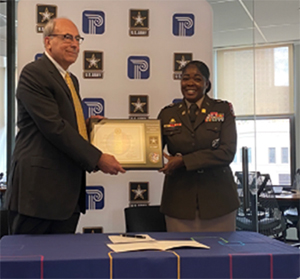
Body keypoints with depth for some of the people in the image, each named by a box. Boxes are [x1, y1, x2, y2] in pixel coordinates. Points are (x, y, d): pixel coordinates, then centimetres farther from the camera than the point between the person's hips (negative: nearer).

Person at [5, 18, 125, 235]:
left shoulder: (71, 80, 19)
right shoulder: (33, 73, -9)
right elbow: (54, 127, -19)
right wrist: (97, 158, -17)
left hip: (68, 191, 8)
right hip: (39, 187, -8)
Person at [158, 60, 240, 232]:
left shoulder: (223, 110, 2)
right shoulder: (168, 114, 8)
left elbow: (227, 152, -9)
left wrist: (183, 161, -15)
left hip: (217, 200, -1)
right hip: (180, 201, 1)